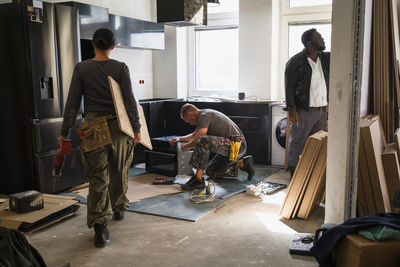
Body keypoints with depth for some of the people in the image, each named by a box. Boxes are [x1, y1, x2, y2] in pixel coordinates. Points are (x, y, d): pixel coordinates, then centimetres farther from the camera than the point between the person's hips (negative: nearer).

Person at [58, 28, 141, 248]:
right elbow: (129, 101, -4)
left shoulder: (81, 68, -1)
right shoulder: (120, 68, -2)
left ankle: (100, 227, -2)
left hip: (94, 128, -1)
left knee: (98, 178, 2)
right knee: (119, 171, 21)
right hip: (118, 126, 1)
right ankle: (119, 209, 40)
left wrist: (65, 131, 6)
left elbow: (72, 103, -1)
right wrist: (136, 129, 3)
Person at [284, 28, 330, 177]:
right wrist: (292, 110, -16)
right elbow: (289, 87, -11)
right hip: (303, 111, -6)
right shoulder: (295, 62, -8)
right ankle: (295, 174, 10)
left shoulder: (326, 59, 11)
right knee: (298, 142, 0)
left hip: (321, 110, 7)